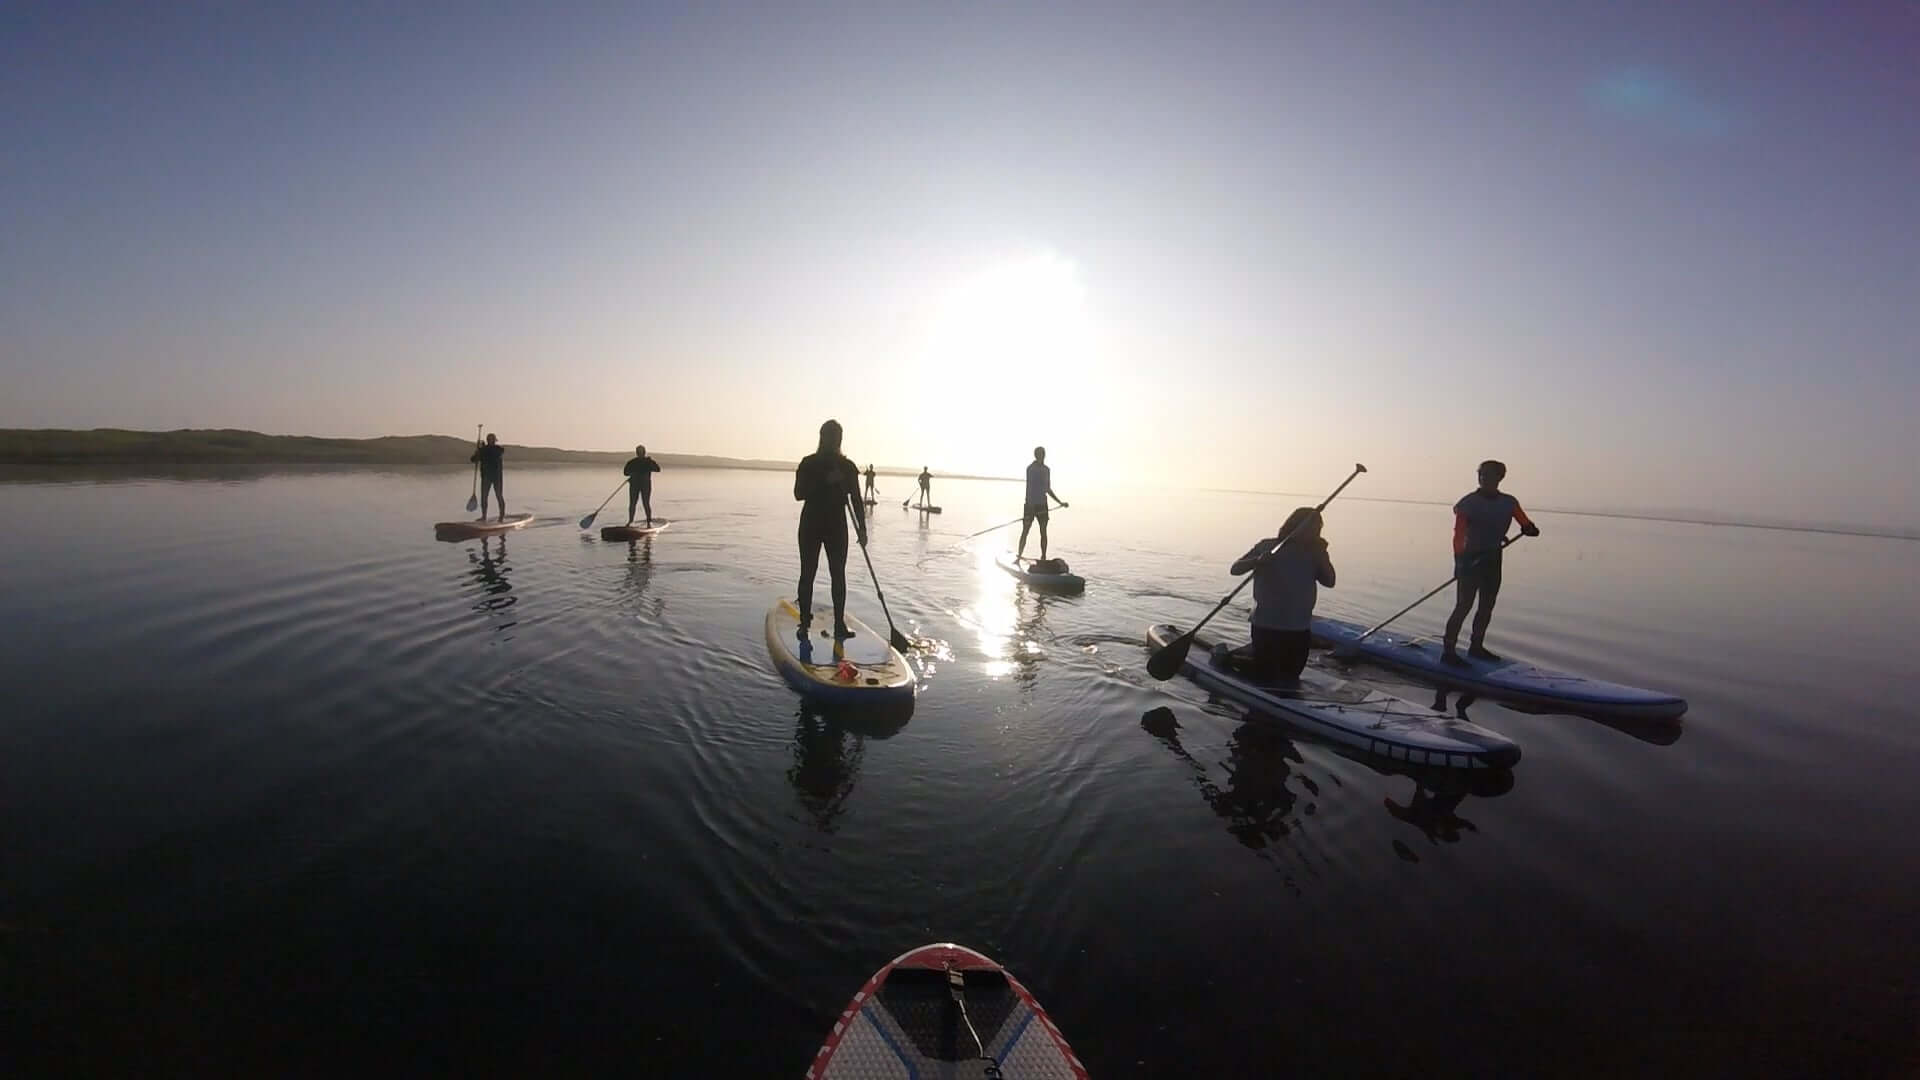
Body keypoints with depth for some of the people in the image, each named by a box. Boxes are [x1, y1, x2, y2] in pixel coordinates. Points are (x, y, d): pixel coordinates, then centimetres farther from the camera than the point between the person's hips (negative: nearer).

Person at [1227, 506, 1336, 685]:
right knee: (1266, 680, 1)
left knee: (1290, 680, 15)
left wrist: (1322, 554, -12)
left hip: (1299, 631, 4)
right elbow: (1235, 569, -10)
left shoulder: (1313, 554, 5)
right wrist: (1257, 561, -28)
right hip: (1267, 628, -4)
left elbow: (1329, 582, -3)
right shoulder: (1267, 546, -6)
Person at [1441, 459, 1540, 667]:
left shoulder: (1509, 503, 7)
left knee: (1487, 606, 12)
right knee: (1464, 605, -12)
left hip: (1493, 558, 6)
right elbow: (1459, 534, -18)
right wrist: (1459, 560, -28)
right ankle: (1448, 650, -9)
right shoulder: (1468, 503, -10)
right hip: (1471, 558, -6)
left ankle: (1476, 647, 25)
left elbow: (1525, 523, 8)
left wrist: (1529, 529, -15)